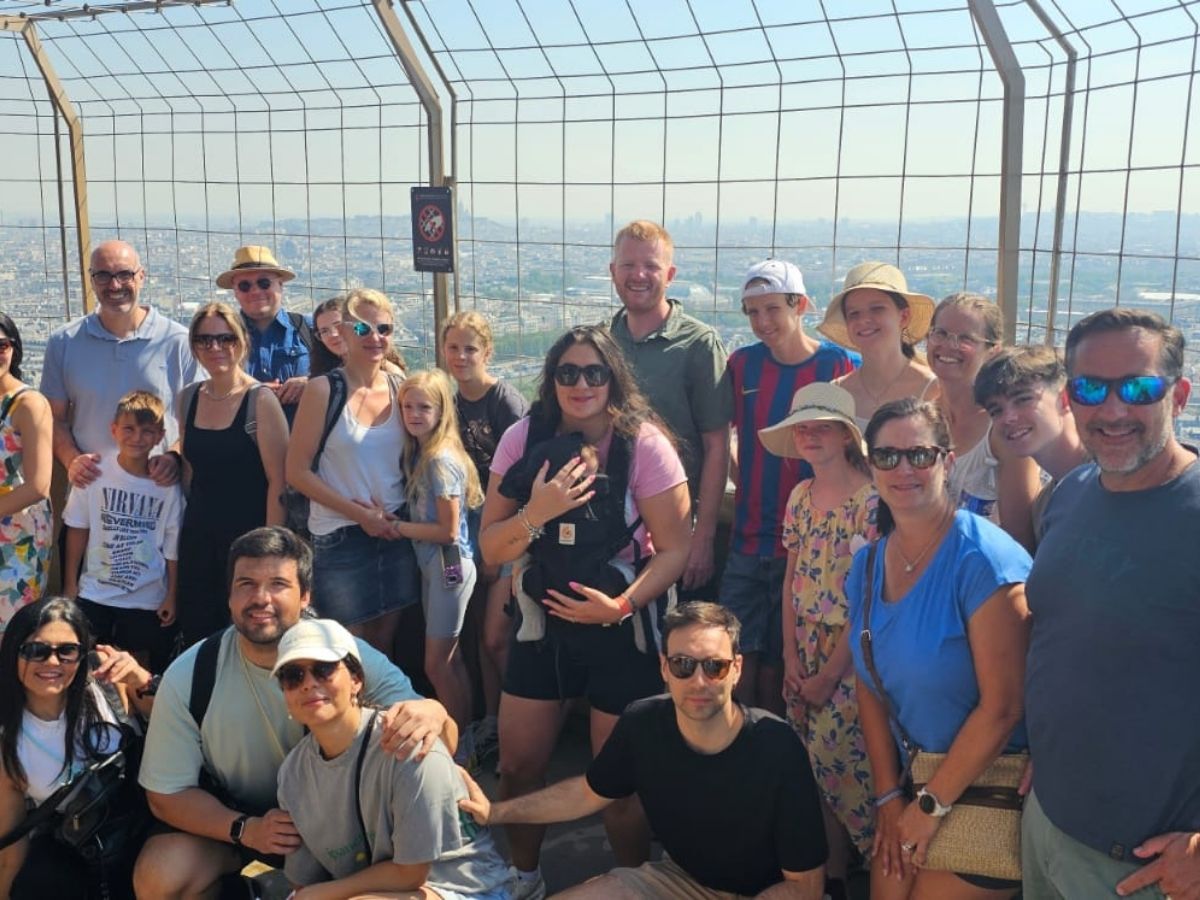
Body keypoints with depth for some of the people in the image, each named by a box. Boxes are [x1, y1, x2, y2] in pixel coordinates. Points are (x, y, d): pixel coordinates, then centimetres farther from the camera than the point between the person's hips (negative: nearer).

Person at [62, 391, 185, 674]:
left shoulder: (167, 485, -8)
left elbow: (172, 547, -2)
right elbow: (78, 530, -1)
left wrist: (172, 595, 1)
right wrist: (70, 584, 2)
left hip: (147, 599, 0)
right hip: (94, 593, 0)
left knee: (138, 665, 11)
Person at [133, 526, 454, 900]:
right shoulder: (187, 678, -19)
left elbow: (444, 748, -22)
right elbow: (166, 793, -9)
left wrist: (433, 712, -48)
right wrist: (245, 828, -27)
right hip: (227, 819, 1)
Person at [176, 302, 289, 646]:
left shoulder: (260, 401, -11)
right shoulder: (189, 399, 7)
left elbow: (278, 482, -13)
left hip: (246, 535, -5)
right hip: (198, 536, 6)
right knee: (195, 636, 11)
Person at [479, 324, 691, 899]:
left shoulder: (643, 444, -15)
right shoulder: (524, 439, -7)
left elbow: (676, 549, -13)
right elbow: (491, 550, -6)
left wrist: (622, 606, -28)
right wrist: (536, 513, -25)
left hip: (623, 623, -3)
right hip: (542, 616, 3)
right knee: (517, 767, 12)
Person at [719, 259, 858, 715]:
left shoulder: (842, 367, -6)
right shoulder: (742, 364, 5)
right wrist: (744, 488, 5)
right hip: (746, 543, 3)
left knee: (778, 666, 8)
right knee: (739, 662, 5)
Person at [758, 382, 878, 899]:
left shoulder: (870, 501, -13)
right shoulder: (799, 496, 7)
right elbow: (792, 579, 9)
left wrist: (830, 672, -12)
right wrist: (791, 657, 1)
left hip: (851, 653, -6)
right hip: (803, 652, 6)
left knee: (839, 758, -7)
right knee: (813, 765, 8)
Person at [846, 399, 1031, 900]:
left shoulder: (983, 561, -21)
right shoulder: (866, 566, 1)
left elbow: (1002, 708, -22)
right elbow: (870, 685, 6)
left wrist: (932, 805, -14)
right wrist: (889, 796, 2)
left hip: (987, 788, -6)